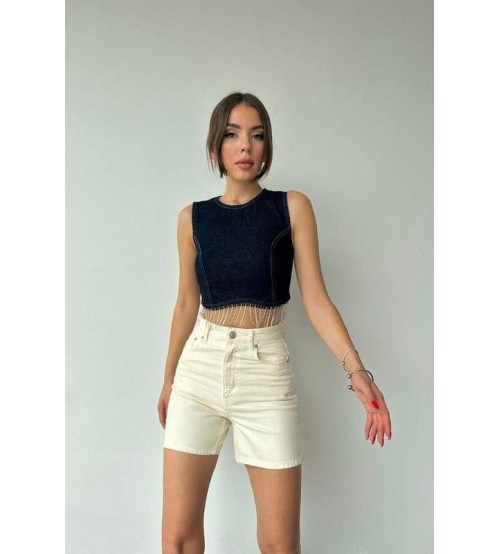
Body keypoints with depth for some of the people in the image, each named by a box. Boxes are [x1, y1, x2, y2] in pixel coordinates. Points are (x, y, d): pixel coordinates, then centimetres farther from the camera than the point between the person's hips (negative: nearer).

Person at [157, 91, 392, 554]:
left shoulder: (293, 207, 1)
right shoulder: (193, 218, 5)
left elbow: (315, 297, -3)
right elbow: (187, 303, 13)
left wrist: (356, 369, -16)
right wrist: (169, 378, 20)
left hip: (266, 372, -1)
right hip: (199, 369, 2)